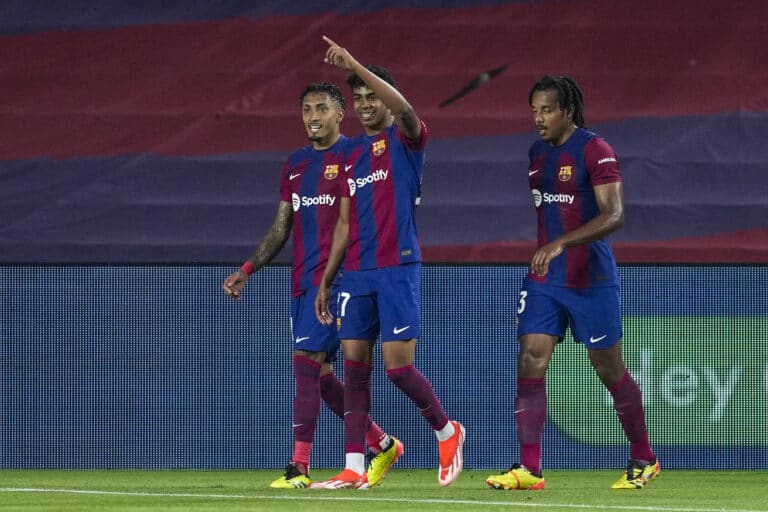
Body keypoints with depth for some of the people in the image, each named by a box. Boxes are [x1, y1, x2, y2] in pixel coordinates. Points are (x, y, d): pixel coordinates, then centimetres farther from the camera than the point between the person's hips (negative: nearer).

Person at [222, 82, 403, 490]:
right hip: (302, 282, 8)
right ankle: (383, 445, 25)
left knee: (306, 361, -16)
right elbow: (281, 228, 21)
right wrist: (248, 269, 13)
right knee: (320, 375, 10)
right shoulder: (295, 164, 17)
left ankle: (299, 467, -17)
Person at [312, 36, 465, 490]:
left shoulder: (405, 138, -1)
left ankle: (447, 431, 16)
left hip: (397, 269, -7)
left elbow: (404, 108, -26)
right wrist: (326, 280, 17)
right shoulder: (354, 155, 18)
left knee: (398, 366, -9)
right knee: (355, 366, 2)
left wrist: (356, 65, -31)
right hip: (357, 274, 7)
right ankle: (354, 468, 2)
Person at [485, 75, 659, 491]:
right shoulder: (535, 154, 10)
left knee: (610, 370, 4)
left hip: (590, 279, -6)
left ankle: (643, 459, 20)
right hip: (542, 279, 6)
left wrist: (560, 243, -31)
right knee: (530, 364, -8)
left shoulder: (594, 150, -11)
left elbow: (613, 215, -21)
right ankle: (528, 468, -10)